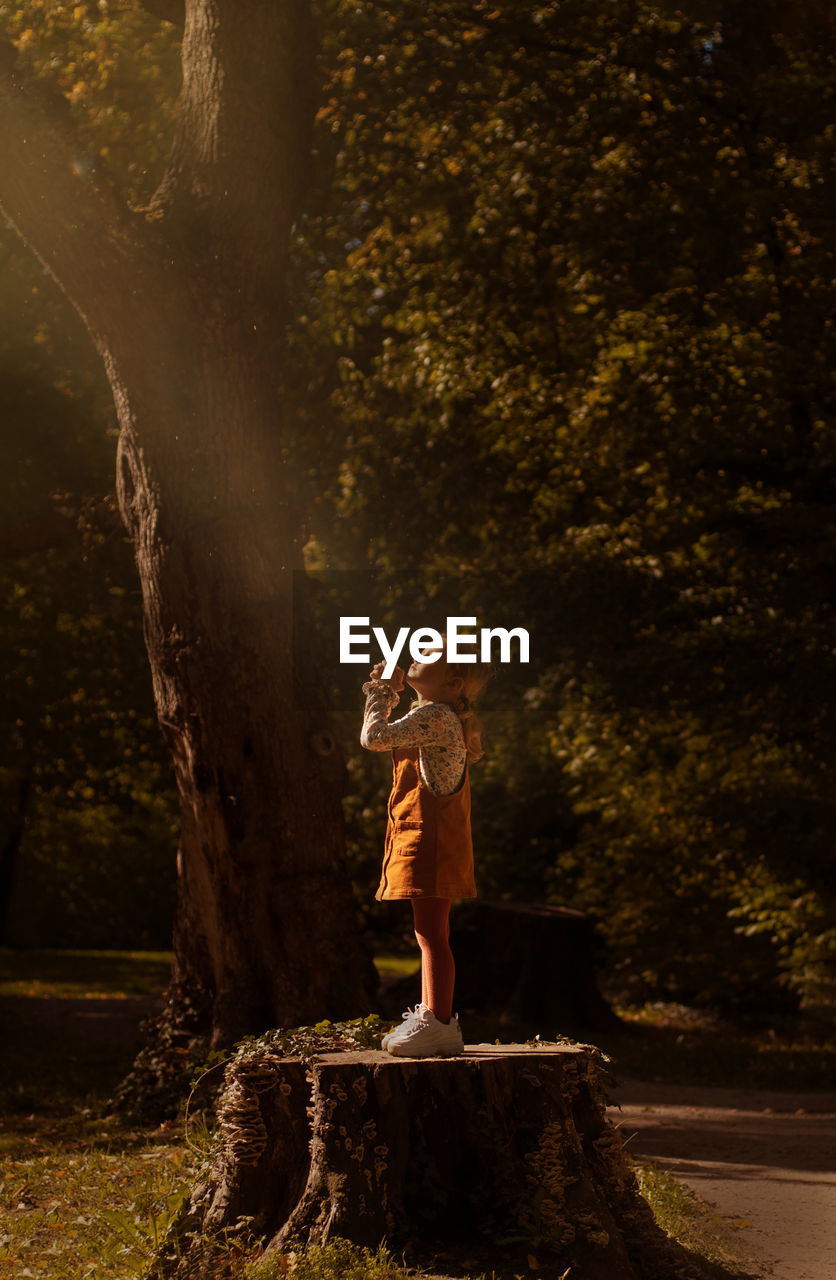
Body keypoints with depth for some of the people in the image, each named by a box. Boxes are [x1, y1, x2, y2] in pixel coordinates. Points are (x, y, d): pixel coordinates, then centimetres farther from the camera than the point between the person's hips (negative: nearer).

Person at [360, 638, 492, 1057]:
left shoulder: (435, 715, -15)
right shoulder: (442, 718, 17)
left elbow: (374, 738, -21)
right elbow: (392, 740, 31)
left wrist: (381, 694, -4)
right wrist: (389, 694, 21)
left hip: (428, 841, -11)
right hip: (424, 841, 11)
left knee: (431, 934, -9)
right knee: (429, 934, 14)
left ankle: (439, 1025, -7)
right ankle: (431, 1019, 21)